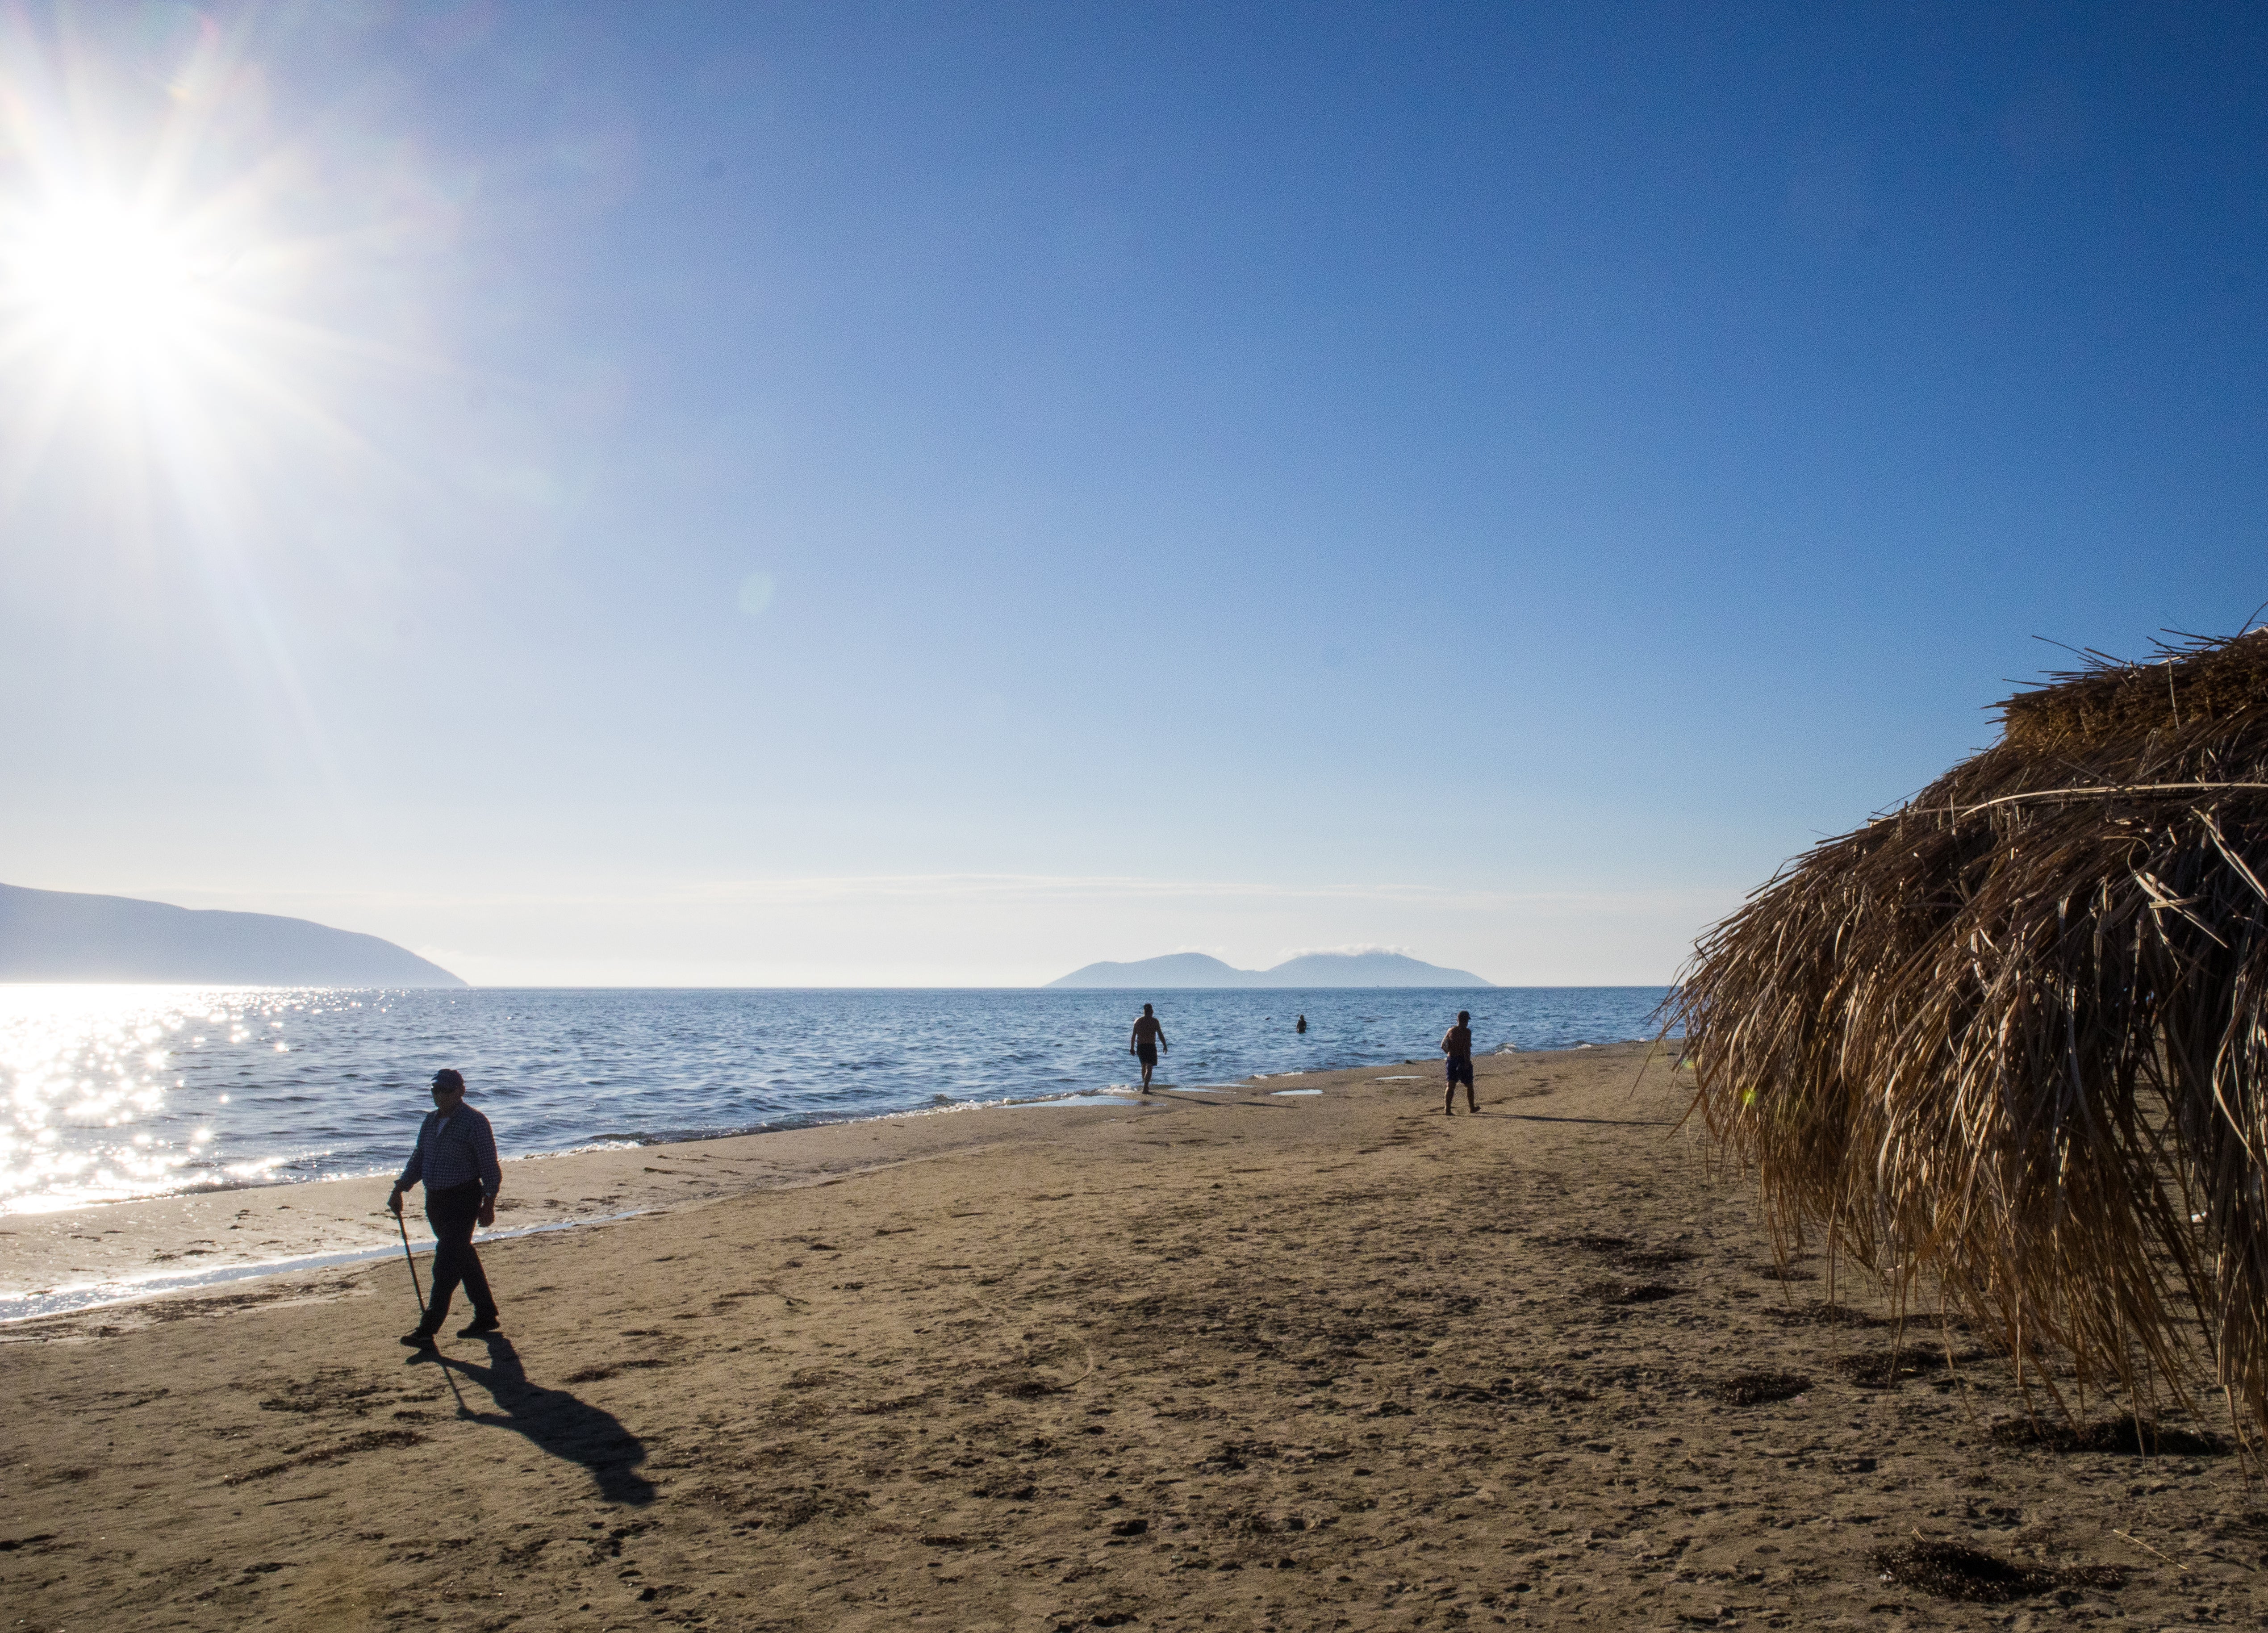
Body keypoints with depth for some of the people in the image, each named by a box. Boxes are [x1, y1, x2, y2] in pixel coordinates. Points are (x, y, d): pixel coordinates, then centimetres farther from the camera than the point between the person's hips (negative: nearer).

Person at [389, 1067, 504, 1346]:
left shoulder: (474, 1122, -12)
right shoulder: (431, 1120, 10)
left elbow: (489, 1166, -11)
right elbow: (418, 1158, 19)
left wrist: (489, 1205, -13)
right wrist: (399, 1190, 9)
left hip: (463, 1200, -8)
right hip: (435, 1199, 8)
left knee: (446, 1264, -10)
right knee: (463, 1258, 15)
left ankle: (427, 1331, -11)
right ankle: (487, 1317, 25)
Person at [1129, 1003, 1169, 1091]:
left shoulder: (1137, 1021, 5)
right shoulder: (1154, 1021, -6)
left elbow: (1134, 1036, 7)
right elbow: (1160, 1035, -7)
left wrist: (1132, 1048, 13)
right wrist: (1165, 1046, 2)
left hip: (1140, 1047, 5)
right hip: (1151, 1047, -5)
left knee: (1144, 1066, 21)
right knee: (1149, 1068, -4)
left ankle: (1146, 1086, 32)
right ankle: (1145, 1088, -15)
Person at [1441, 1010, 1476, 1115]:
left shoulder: (1451, 1030, 7)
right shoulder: (1466, 1031, -11)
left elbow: (1443, 1046, 10)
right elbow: (1466, 1048, -19)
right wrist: (1468, 1062, -19)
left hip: (1451, 1059, 5)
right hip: (1463, 1060, -5)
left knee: (1451, 1086, 4)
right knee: (1469, 1086, 13)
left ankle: (1447, 1109, -7)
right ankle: (1472, 1108, 25)